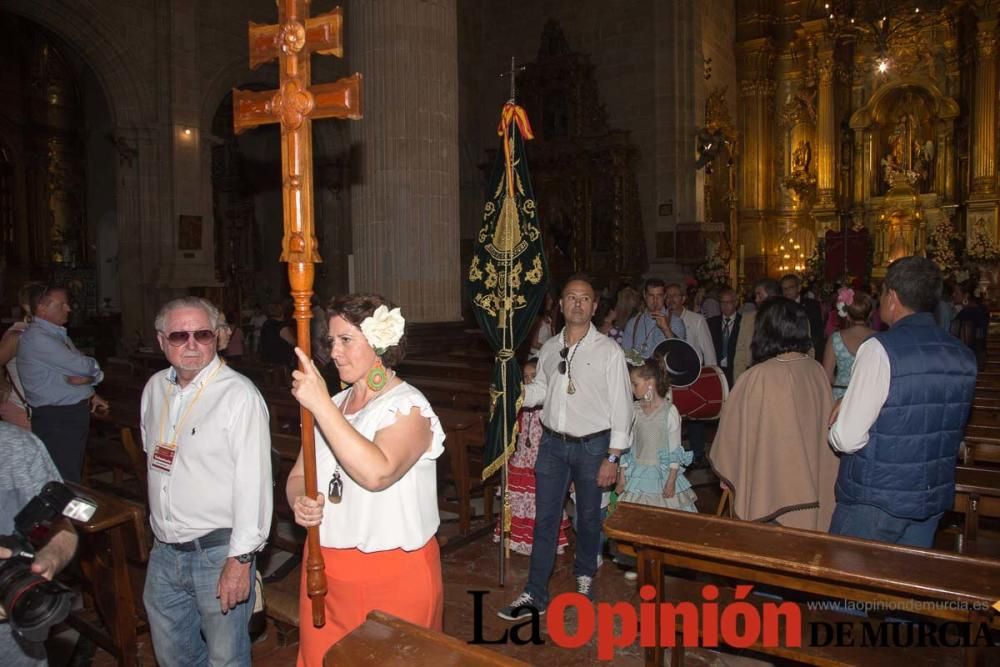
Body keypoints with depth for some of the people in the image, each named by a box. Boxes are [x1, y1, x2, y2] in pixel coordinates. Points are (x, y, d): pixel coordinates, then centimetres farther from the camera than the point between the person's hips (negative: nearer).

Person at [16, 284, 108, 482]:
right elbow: (81, 366, -20)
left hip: (76, 413, 9)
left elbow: (73, 368, 19)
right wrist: (95, 372, 3)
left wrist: (91, 394, 1)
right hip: (55, 419, -9)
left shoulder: (59, 334, 13)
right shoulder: (36, 337, -16)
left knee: (75, 475, 18)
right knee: (65, 480, -5)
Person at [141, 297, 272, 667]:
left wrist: (241, 558, -21)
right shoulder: (155, 388, 5)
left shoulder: (239, 395, -19)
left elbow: (253, 481, -21)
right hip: (164, 550, 7)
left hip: (219, 552, -7)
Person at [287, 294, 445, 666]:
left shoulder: (408, 407, -14)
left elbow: (377, 472, -32)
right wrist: (299, 501, -12)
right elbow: (298, 475, 12)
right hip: (326, 570, 6)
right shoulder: (332, 406, 8)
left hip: (392, 577, -6)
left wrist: (321, 405, -31)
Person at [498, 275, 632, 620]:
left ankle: (584, 576, 38)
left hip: (592, 445, -3)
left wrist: (612, 458, -11)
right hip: (553, 442, 3)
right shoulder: (549, 348, 4)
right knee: (545, 519, 7)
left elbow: (621, 406, -9)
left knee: (588, 517, 14)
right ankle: (535, 594, 17)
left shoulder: (609, 351, -10)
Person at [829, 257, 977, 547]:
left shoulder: (880, 349, -21)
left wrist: (834, 430, 2)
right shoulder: (964, 355, 2)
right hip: (935, 500, 7)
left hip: (875, 501, -7)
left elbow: (847, 438, -22)